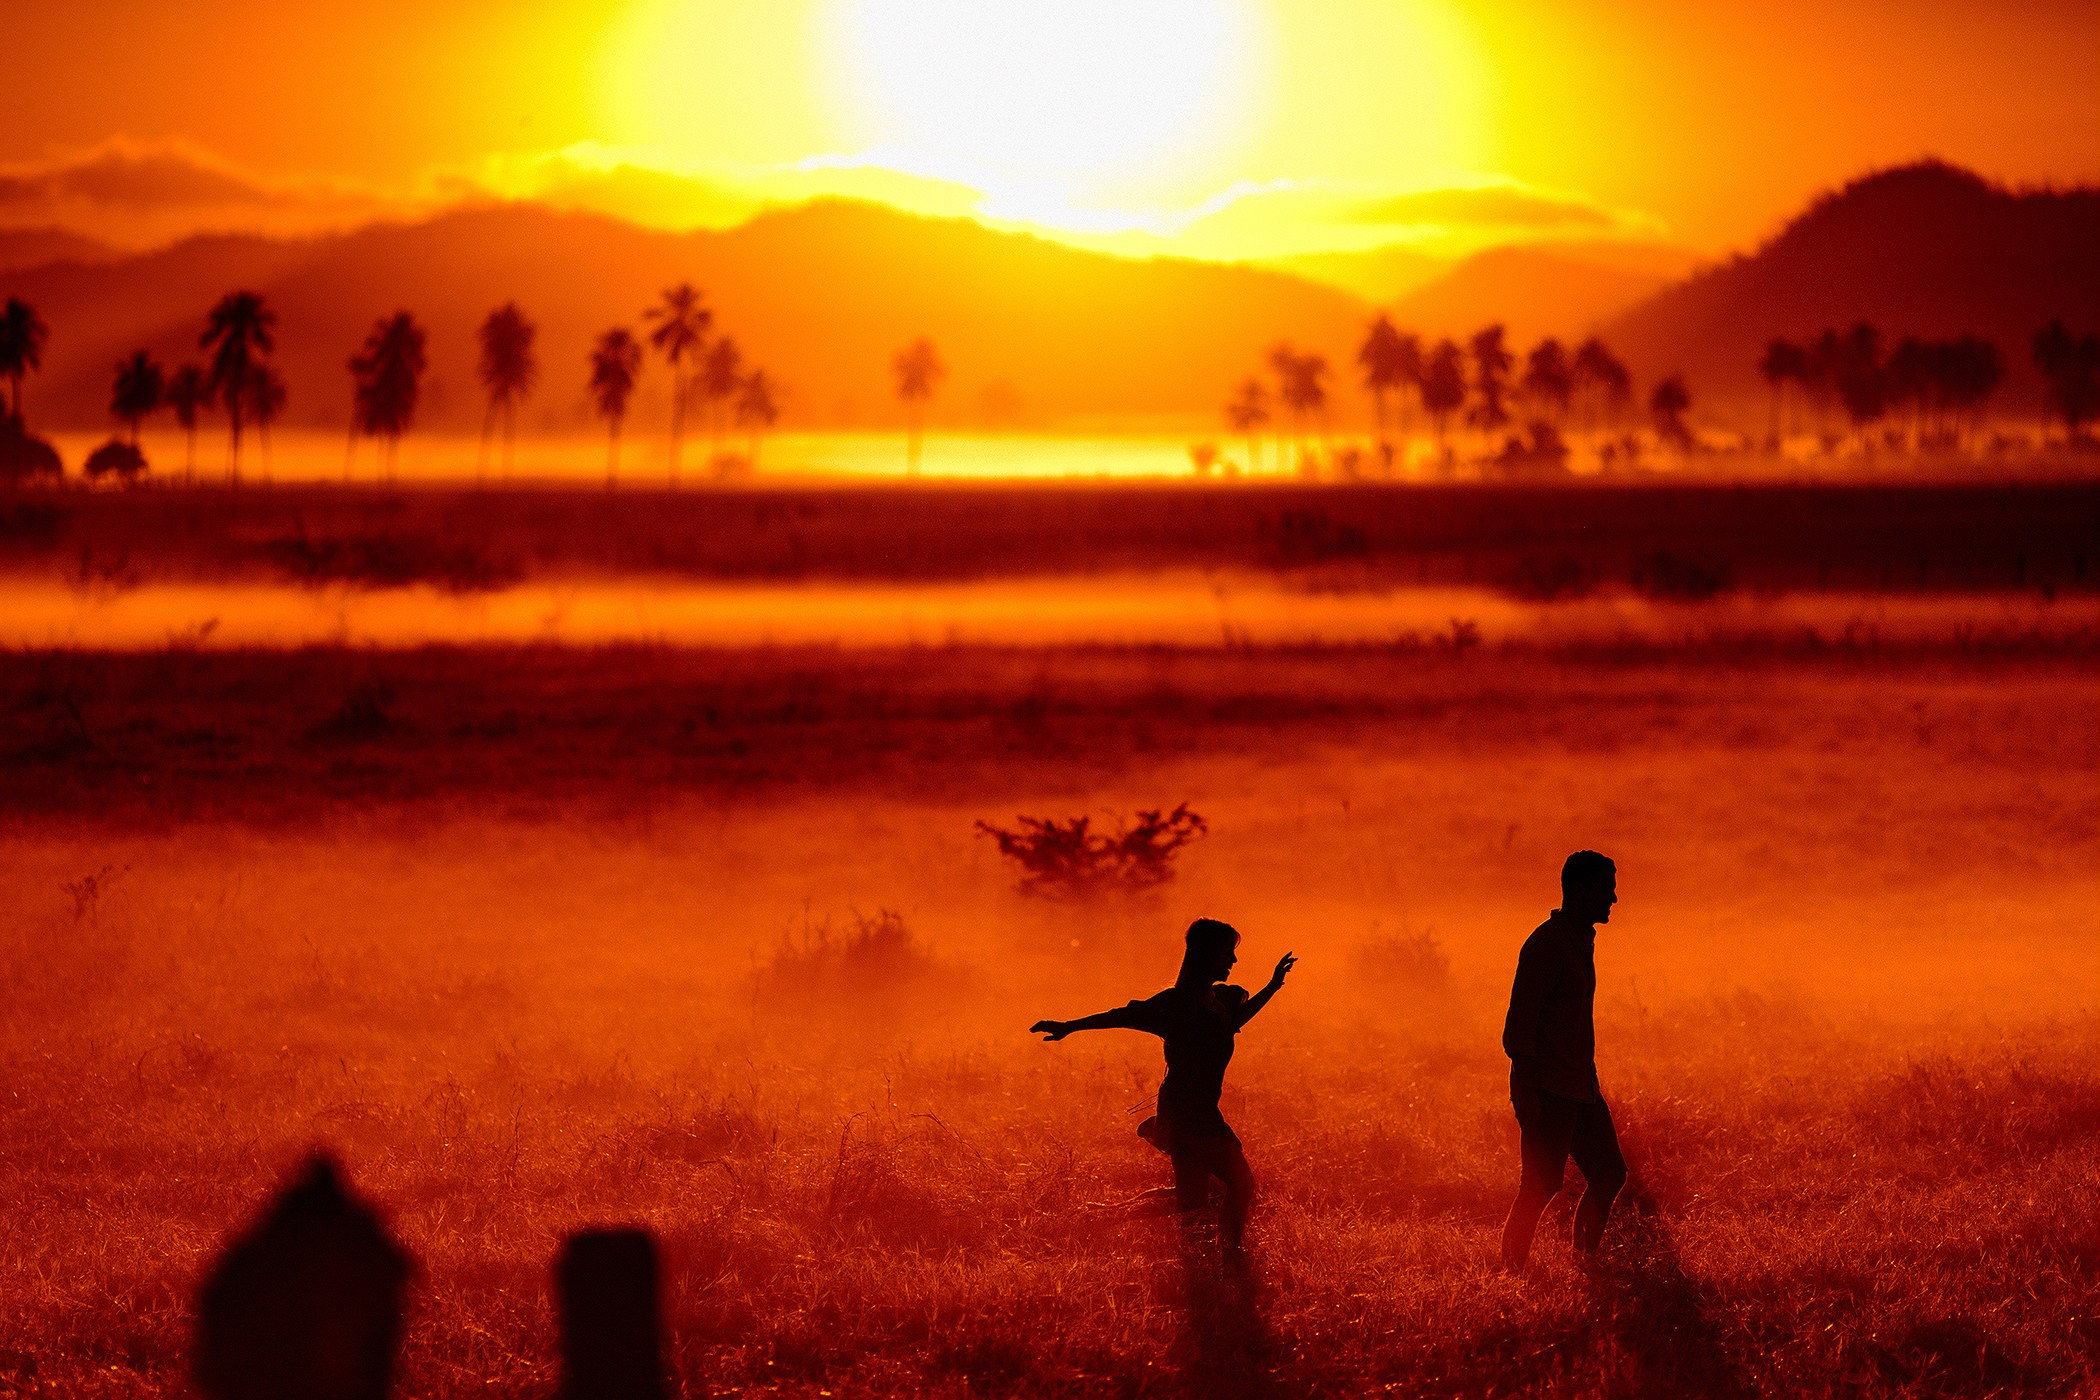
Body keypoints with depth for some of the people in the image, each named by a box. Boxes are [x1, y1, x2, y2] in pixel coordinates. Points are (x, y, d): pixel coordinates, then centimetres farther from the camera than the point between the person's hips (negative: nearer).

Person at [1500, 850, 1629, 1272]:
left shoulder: (1581, 943, 17)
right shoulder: (1546, 944, -13)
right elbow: (1520, 1021, -18)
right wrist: (1525, 1090, -23)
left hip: (1580, 1087, 9)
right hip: (1547, 1089, -9)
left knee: (1609, 1174, 8)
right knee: (1543, 1183, -11)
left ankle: (1585, 1262, 16)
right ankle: (1512, 1266, -5)